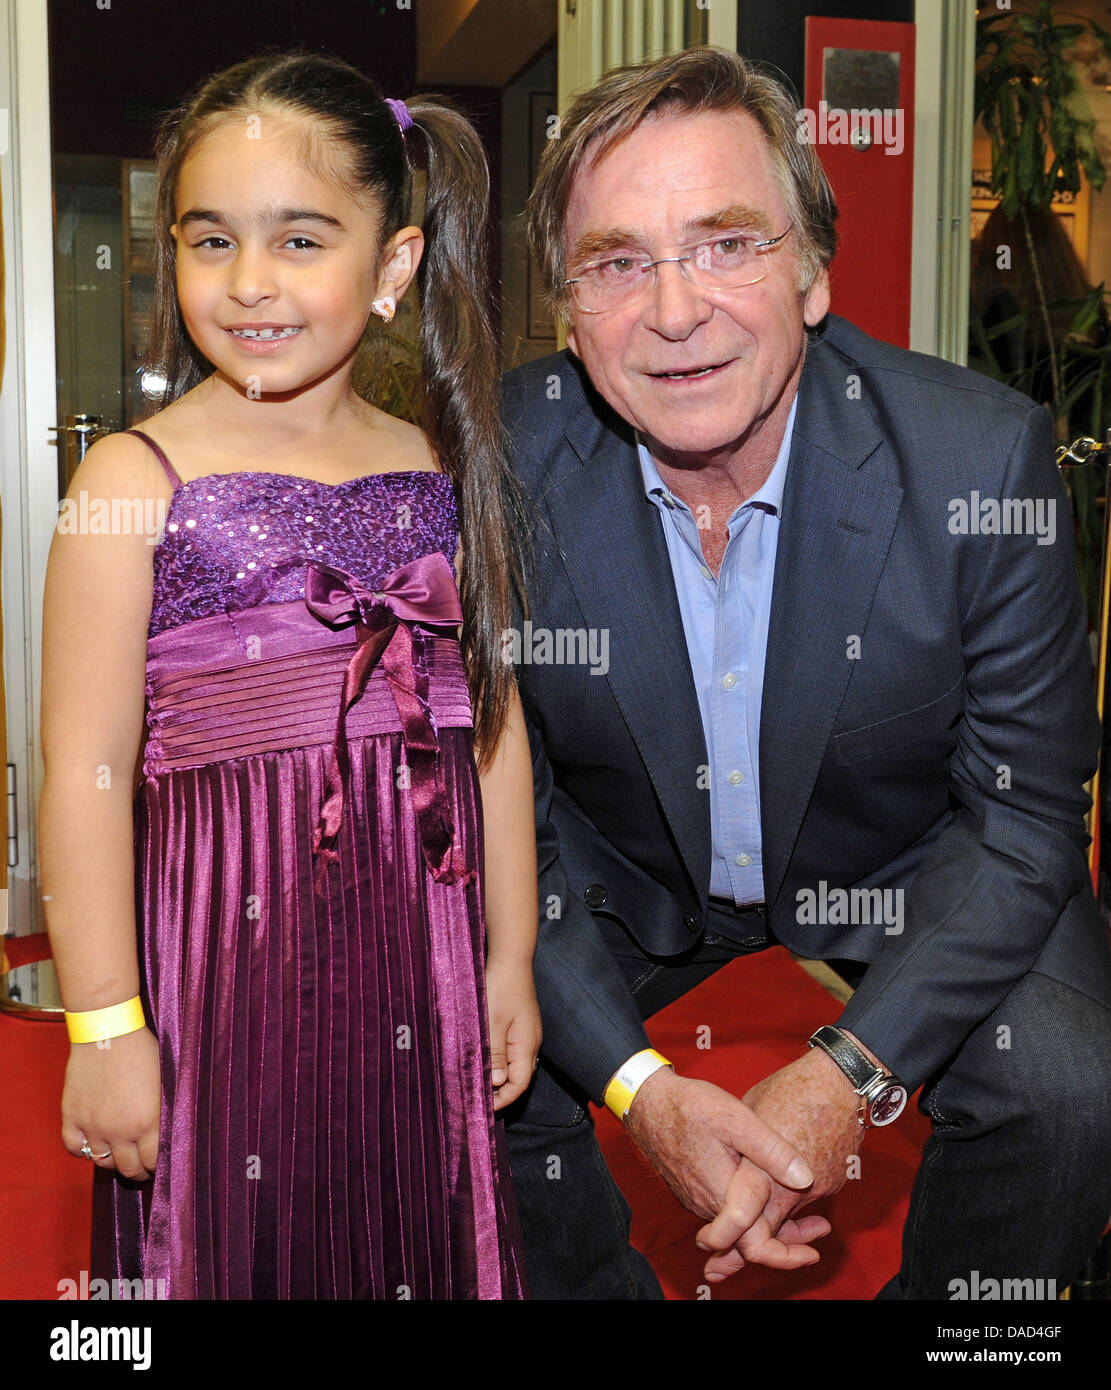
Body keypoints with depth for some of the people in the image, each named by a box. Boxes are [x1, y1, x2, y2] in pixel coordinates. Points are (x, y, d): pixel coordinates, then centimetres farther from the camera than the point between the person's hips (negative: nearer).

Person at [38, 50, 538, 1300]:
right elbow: (88, 770, -9)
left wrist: (511, 960, 11)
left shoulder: (439, 472, 5)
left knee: (416, 1237, 14)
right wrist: (104, 1027, -9)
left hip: (417, 953, 4)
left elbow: (491, 723, 9)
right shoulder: (136, 480, -7)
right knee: (235, 1246, 8)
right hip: (228, 951, -3)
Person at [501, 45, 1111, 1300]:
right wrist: (640, 1085, -26)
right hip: (623, 871, 1)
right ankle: (600, 1290, 15)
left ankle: (947, 1300, 11)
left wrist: (850, 1071, -28)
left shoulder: (982, 459, -24)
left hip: (914, 865, 0)